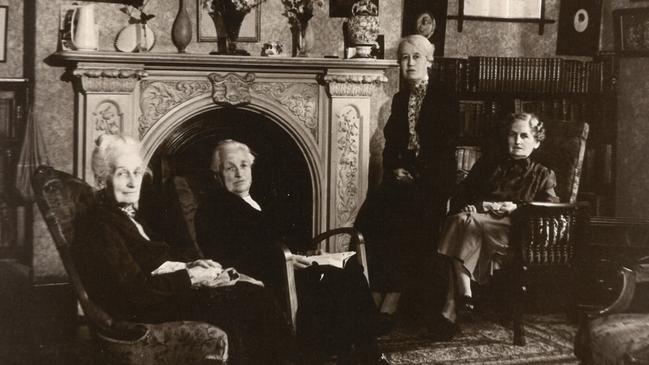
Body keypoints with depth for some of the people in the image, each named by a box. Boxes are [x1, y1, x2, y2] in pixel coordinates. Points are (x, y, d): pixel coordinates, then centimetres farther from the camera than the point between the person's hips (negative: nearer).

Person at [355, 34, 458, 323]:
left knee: (405, 223, -29)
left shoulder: (443, 101, 1)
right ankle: (378, 295, -22)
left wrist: (416, 175, -14)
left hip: (432, 180, -5)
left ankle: (392, 299, -25)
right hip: (400, 177, 5)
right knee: (370, 217, -23)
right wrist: (395, 169, -2)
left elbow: (445, 150, -5)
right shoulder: (399, 99, 18)